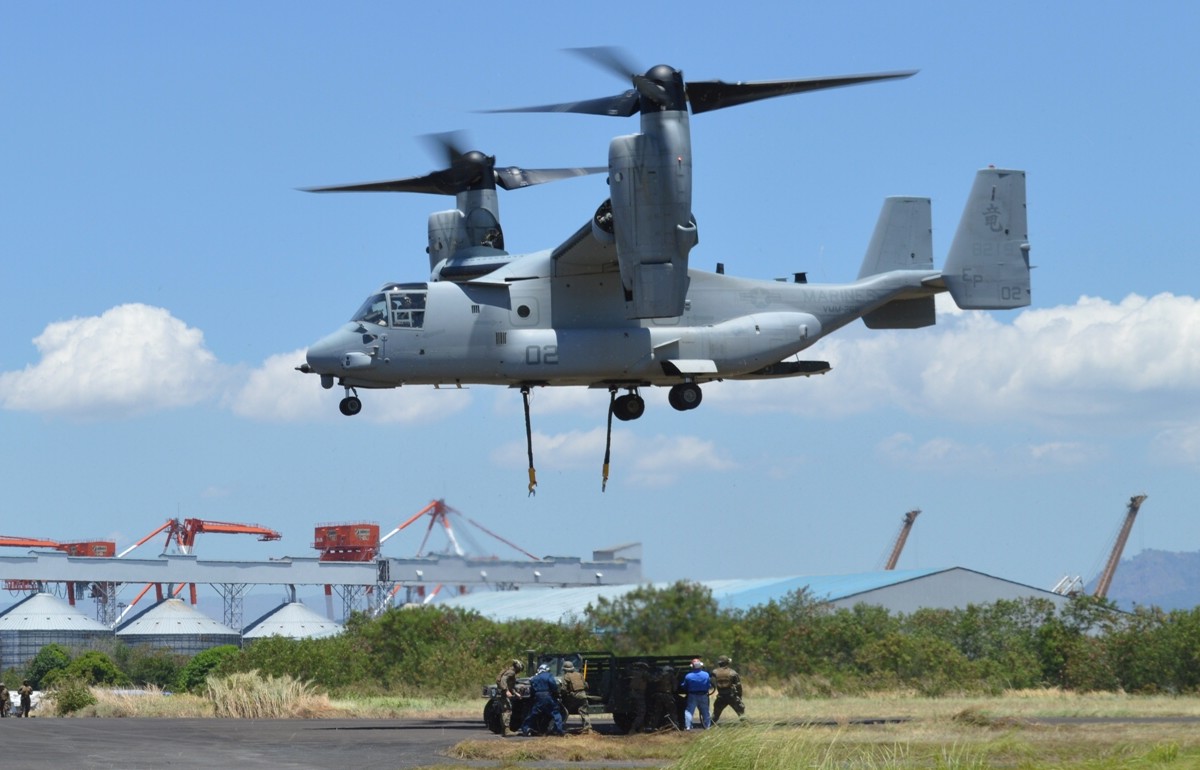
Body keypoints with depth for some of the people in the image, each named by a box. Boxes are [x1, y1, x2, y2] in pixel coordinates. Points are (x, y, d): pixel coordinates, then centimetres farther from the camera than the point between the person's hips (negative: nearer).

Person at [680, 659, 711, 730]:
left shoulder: (688, 676, -12)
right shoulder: (706, 675, -8)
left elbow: (684, 686, -1)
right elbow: (710, 686, 0)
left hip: (692, 696, -2)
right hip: (703, 696, 2)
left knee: (689, 711, 3)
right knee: (705, 711, 14)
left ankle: (687, 726, -6)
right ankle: (707, 726, 16)